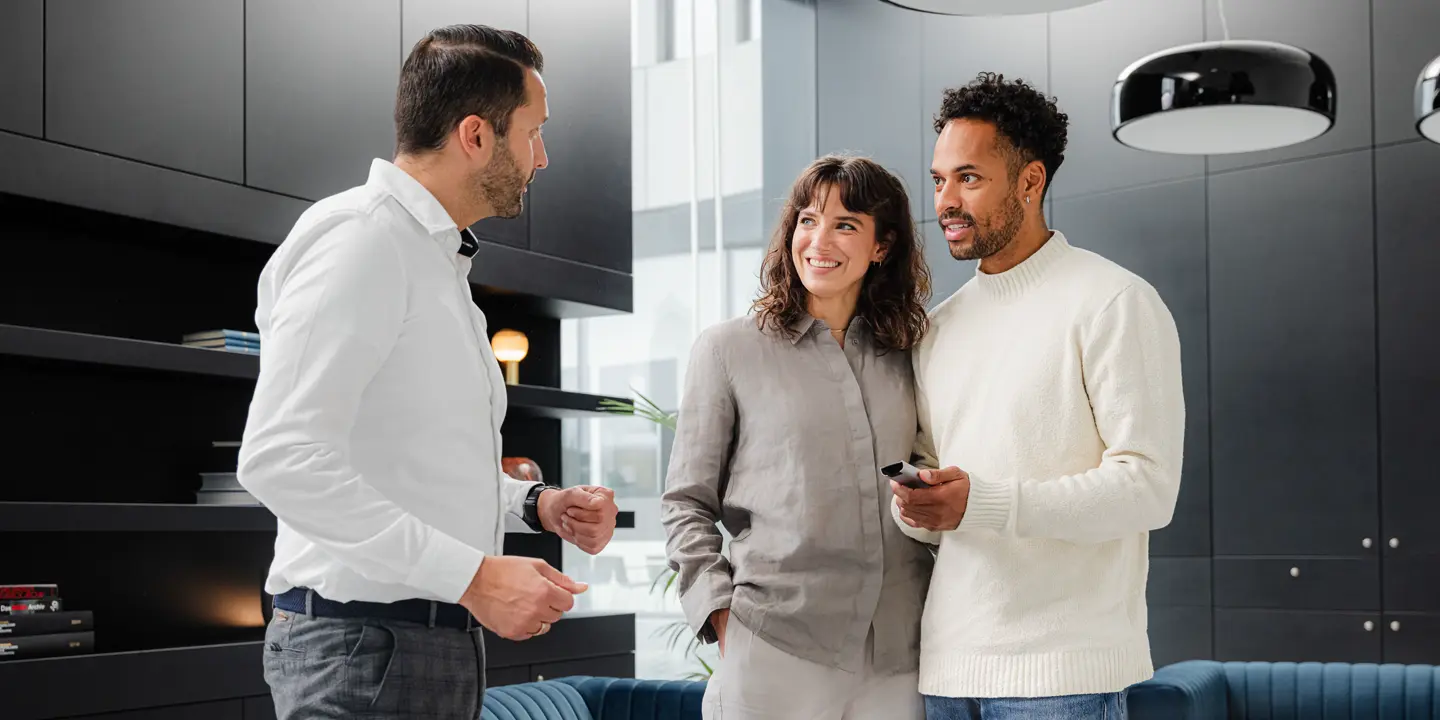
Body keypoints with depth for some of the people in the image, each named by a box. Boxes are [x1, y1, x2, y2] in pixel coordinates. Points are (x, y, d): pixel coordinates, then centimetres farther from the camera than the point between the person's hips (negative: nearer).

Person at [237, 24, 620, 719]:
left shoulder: (435, 259, 18)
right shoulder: (360, 237, -13)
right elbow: (281, 458, -24)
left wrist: (536, 504, 8)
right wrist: (472, 575, -25)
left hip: (438, 641, 9)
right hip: (367, 643, -9)